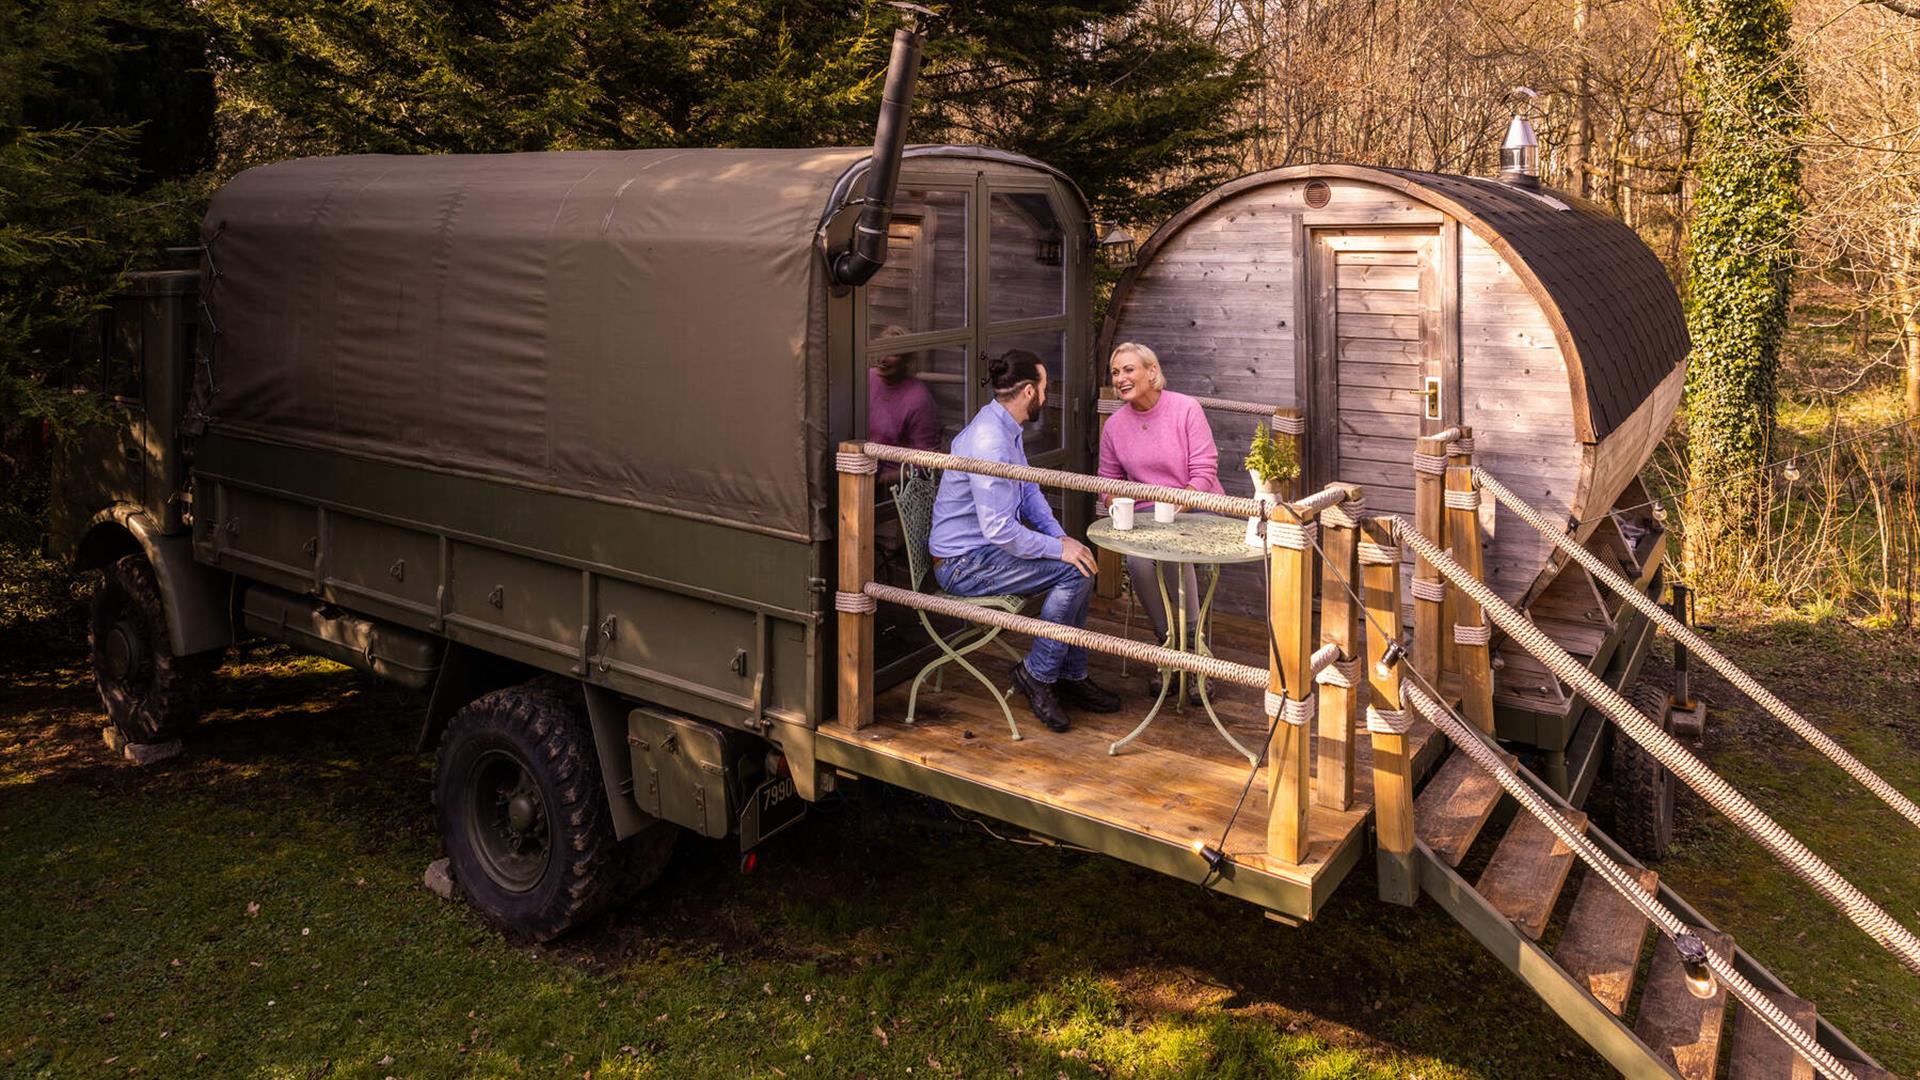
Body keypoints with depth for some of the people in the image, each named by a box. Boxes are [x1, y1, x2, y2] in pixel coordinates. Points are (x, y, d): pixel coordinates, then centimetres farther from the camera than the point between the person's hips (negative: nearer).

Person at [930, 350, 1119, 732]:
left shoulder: (1006, 428, 8)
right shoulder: (989, 442, -25)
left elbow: (1030, 492, 18)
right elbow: (1000, 530, -28)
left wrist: (1061, 536, 3)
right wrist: (1058, 547, -18)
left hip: (986, 548, 10)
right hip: (963, 564, -10)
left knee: (1081, 564, 6)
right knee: (1072, 571, -19)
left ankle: (1073, 676, 13)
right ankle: (1037, 673, -5)